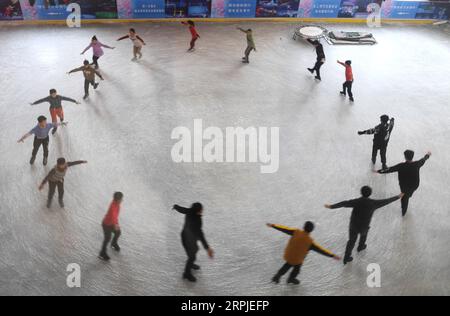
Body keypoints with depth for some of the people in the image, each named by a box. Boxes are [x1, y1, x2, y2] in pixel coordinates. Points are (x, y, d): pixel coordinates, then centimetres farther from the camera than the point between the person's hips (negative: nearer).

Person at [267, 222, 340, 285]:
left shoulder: (296, 232, -23)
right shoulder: (310, 242, -31)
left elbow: (285, 229, -14)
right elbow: (321, 250, -27)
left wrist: (273, 225, -3)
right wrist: (332, 256, -21)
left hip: (288, 255, 3)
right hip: (296, 260, -3)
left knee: (289, 264, 35)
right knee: (297, 268, 30)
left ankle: (277, 276, 39)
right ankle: (291, 279, 58)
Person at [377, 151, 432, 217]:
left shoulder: (401, 166, -31)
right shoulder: (417, 164, -22)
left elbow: (390, 169, -25)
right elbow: (424, 159, -1)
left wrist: (379, 171, -15)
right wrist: (428, 155, 21)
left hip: (404, 186, -3)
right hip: (414, 185, 3)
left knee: (404, 197, 23)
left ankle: (404, 212, 43)